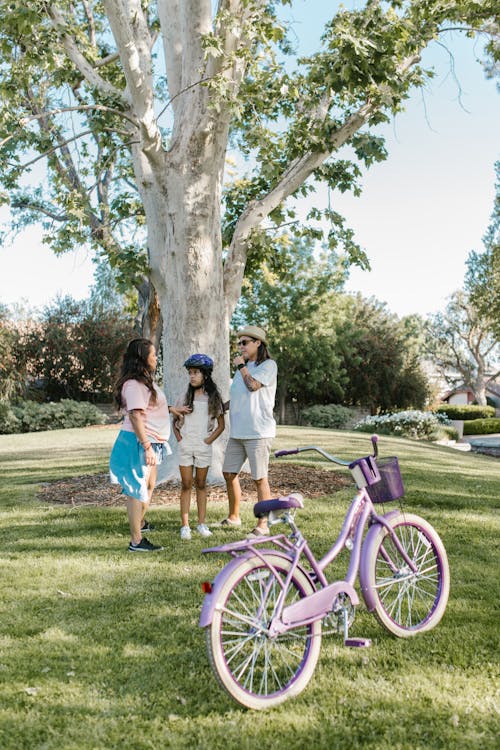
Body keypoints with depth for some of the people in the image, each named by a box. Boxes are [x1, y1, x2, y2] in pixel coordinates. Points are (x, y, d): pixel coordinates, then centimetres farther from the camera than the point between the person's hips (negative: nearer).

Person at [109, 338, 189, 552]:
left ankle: (140, 523, 44)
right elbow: (135, 416, -26)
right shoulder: (134, 384, -20)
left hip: (150, 442, 11)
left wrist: (170, 409, 29)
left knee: (149, 486, 24)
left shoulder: (145, 381, 15)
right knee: (137, 490, -6)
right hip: (138, 443, -11)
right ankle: (136, 541, 0)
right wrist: (147, 447, -28)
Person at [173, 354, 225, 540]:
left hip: (204, 446, -1)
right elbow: (175, 421, 12)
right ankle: (185, 525, 4)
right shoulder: (185, 396, 5)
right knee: (186, 485, 2)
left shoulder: (213, 397, 0)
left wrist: (208, 441, -6)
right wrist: (179, 438, -1)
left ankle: (201, 523, 14)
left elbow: (221, 425, 2)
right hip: (185, 446, 1)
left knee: (201, 484, 8)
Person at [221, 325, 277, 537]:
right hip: (237, 431, 8)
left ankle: (262, 525, 5)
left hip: (258, 432, -8)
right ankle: (234, 516, 28)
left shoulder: (268, 365, -3)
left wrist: (241, 367, -3)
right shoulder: (243, 367, 20)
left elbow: (253, 385, -17)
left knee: (260, 478, -3)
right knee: (229, 473, 12)